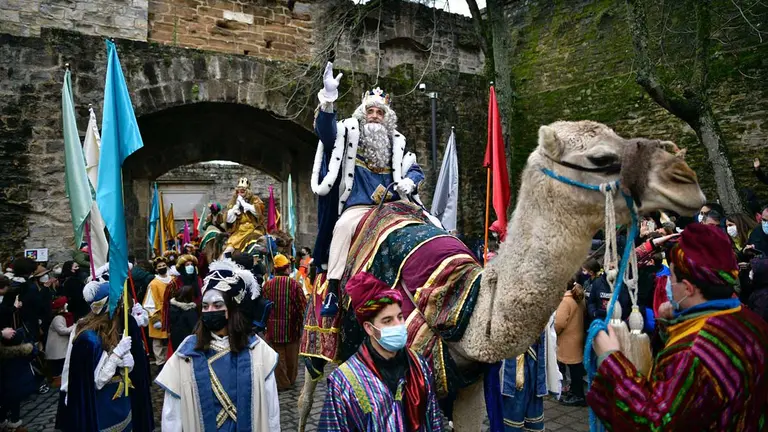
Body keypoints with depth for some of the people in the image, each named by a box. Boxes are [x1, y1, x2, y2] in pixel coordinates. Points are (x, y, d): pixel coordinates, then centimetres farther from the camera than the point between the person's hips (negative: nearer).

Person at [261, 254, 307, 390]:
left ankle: (282, 383, 13)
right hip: (292, 327, 0)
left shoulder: (267, 285, -7)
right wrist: (300, 322, 7)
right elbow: (302, 305, -8)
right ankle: (291, 380, 29)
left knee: (278, 356, 9)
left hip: (273, 327, 0)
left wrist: (265, 323, 13)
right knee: (291, 355, 16)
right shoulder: (294, 284, -10)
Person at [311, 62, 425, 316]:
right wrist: (328, 98, -25)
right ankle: (332, 289, -30)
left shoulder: (396, 143, 20)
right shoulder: (349, 135, 10)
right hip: (357, 207, -4)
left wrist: (408, 183, -3)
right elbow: (325, 130, -9)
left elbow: (416, 171, 22)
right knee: (343, 227, -34)